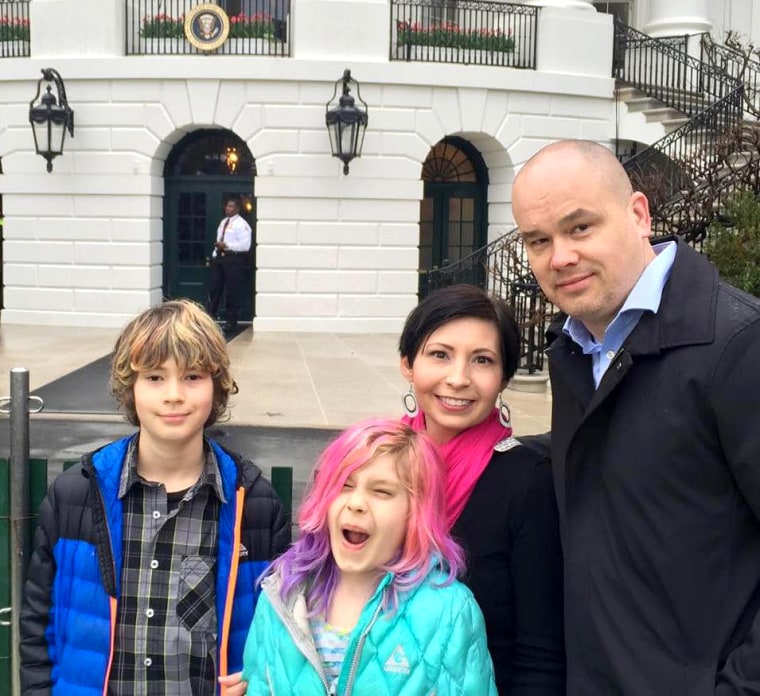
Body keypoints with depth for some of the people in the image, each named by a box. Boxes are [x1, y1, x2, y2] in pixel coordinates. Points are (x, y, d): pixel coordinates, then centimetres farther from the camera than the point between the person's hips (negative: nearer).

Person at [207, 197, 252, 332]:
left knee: (232, 291, -1)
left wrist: (227, 245, -19)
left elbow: (245, 245, -19)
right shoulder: (223, 222, 17)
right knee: (213, 288, 9)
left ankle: (231, 321, 9)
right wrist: (214, 254, 12)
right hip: (219, 257, 8)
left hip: (233, 259, -8)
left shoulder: (241, 224, -11)